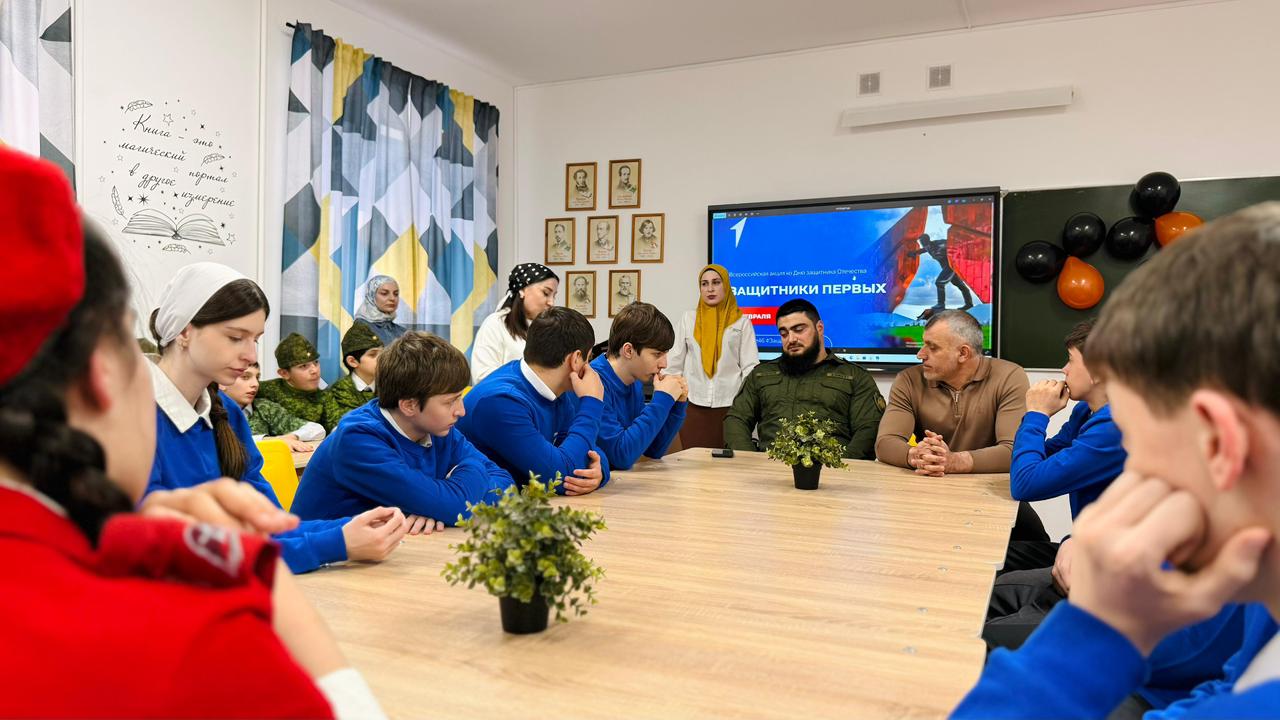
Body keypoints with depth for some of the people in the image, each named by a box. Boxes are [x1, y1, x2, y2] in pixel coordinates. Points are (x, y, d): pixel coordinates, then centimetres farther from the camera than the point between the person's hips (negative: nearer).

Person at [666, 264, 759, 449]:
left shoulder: (741, 321, 4)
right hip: (693, 405, 1)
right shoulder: (688, 319, 9)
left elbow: (751, 366, 1)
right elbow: (674, 363, 10)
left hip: (730, 405, -1)